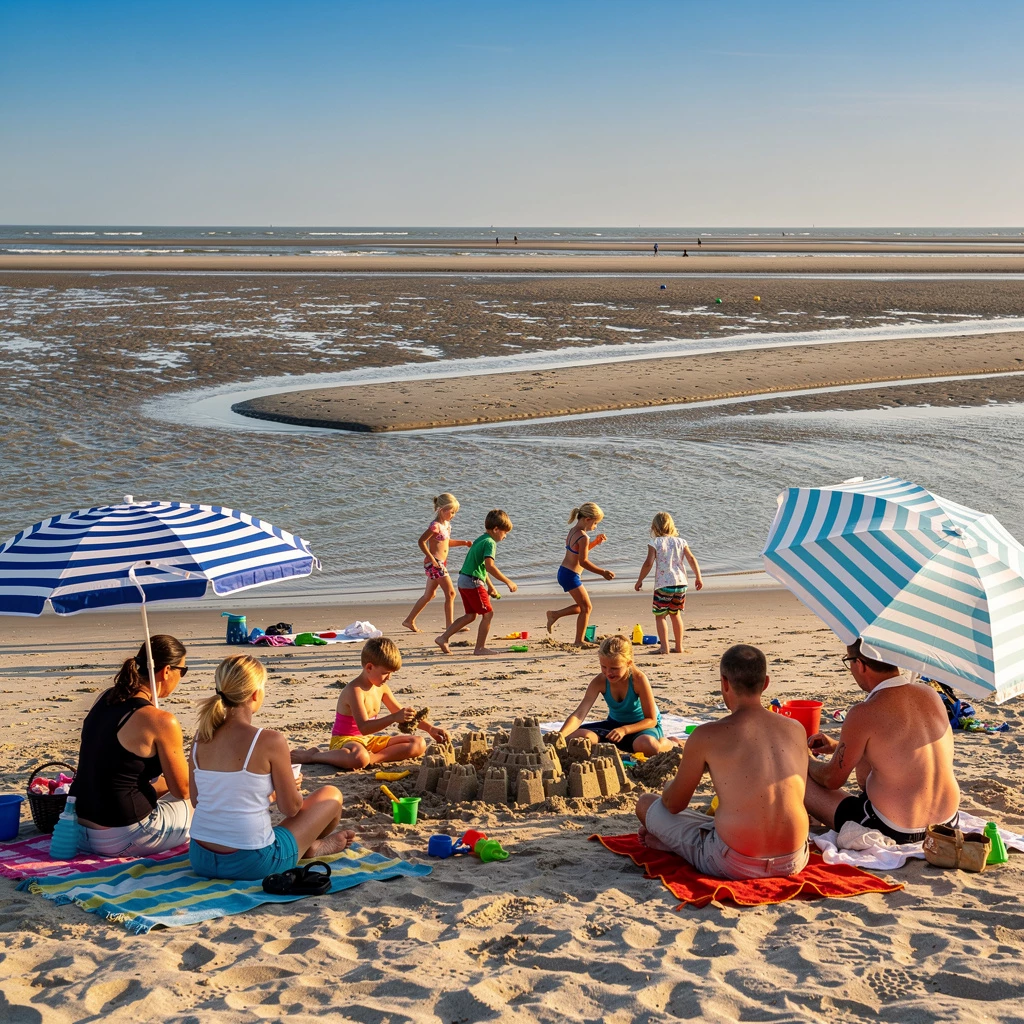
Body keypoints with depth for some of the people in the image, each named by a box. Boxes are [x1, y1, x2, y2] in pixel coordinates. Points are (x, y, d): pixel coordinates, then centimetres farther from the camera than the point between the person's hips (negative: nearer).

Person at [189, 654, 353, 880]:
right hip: (250, 865, -6)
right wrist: (289, 785, 17)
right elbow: (291, 808, -7)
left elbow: (196, 799, 12)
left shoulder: (202, 737, 0)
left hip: (200, 860, 6)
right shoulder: (270, 741, -16)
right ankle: (312, 847, 41)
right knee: (331, 795, 16)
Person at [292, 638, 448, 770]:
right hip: (345, 740, -9)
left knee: (419, 745, -2)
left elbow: (401, 713, 18)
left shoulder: (381, 688, 6)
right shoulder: (354, 690, -21)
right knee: (359, 758, -46)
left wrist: (429, 728, 7)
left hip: (370, 740, 9)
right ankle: (312, 755, -19)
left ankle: (373, 758, -20)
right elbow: (364, 727, -32)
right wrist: (394, 718, -42)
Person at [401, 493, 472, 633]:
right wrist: (431, 558, -21)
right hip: (435, 563, -10)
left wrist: (464, 543, 14)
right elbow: (421, 541, -20)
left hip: (441, 563, 10)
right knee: (450, 593, -8)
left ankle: (409, 621, 24)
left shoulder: (446, 524, 11)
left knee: (429, 595, 16)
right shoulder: (436, 526, -17)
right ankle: (450, 625, -3)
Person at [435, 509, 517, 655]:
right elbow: (490, 567, -26)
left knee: (470, 615, 16)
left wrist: (490, 586, 28)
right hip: (473, 583, -10)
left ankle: (443, 638, 14)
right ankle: (480, 647, 2)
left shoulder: (481, 539, 18)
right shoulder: (490, 542, -14)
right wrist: (508, 582, -22)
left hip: (463, 581, 10)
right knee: (488, 613, -2)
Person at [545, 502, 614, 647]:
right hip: (571, 575, -10)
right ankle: (579, 640, 8)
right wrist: (603, 572, -18)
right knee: (586, 607, 3)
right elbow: (583, 561, -22)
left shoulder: (573, 531, 9)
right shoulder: (583, 537, -20)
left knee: (583, 606, 20)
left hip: (563, 572, 10)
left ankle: (555, 615, 22)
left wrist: (595, 542, 14)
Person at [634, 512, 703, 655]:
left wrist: (640, 580, -2)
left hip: (663, 584, -5)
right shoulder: (680, 542, 9)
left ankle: (664, 647, -9)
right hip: (681, 583, 5)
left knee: (659, 615, 3)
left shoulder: (655, 543, -4)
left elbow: (648, 563, -12)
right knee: (675, 614, 20)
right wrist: (698, 577, 13)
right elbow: (692, 559, 4)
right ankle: (679, 647, 23)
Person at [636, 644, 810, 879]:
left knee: (647, 803, 14)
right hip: (794, 862, 5)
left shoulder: (706, 736, -8)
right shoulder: (796, 730, 4)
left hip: (734, 866, -4)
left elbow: (674, 804, 4)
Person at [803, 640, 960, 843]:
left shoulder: (863, 714, -19)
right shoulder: (931, 695, 1)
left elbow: (832, 779, -6)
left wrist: (807, 761, 17)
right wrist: (839, 746, 26)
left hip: (893, 832, -7)